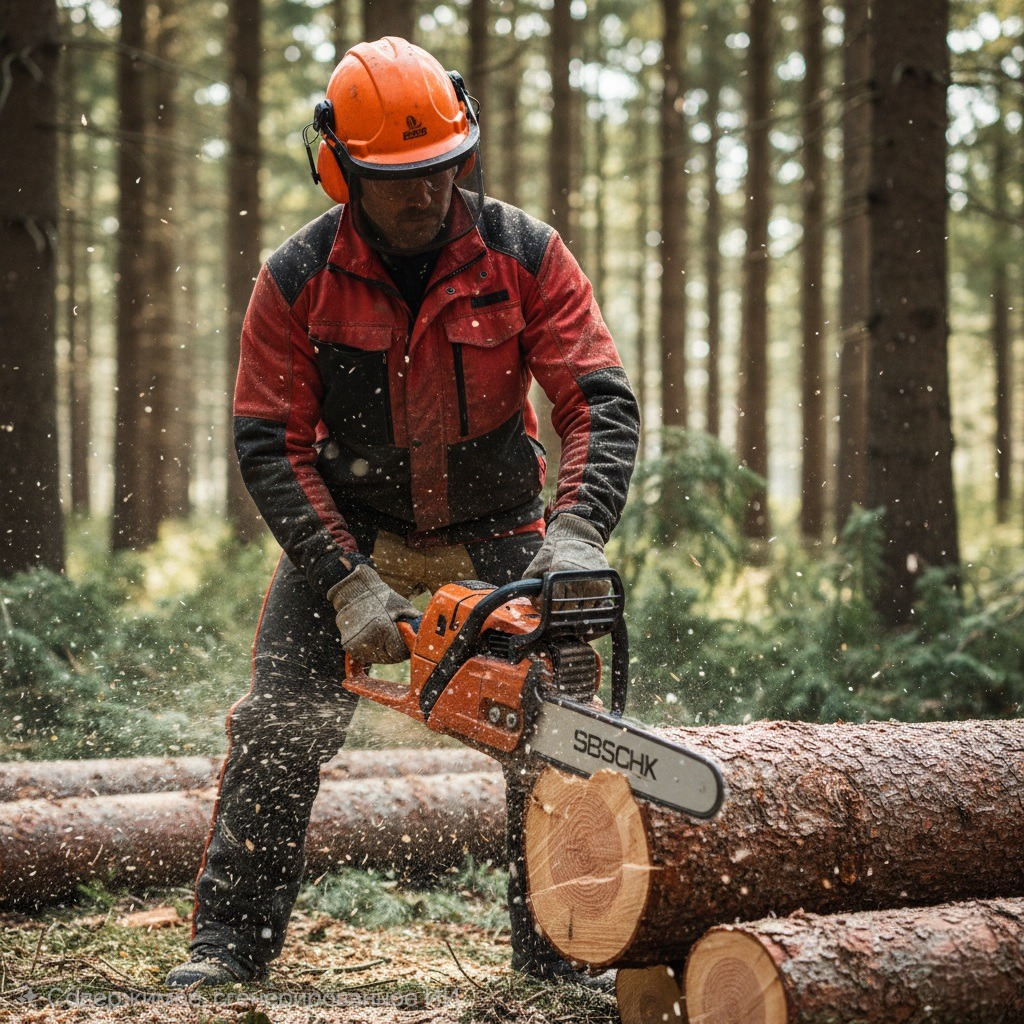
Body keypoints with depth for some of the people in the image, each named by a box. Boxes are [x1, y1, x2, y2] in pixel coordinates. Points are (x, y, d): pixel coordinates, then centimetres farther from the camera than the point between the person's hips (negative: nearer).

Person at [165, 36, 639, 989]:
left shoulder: (524, 257, -16)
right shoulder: (296, 282, -17)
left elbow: (600, 402, -20)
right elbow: (270, 444, -16)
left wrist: (576, 530, -37)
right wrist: (349, 584, -26)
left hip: (494, 531, 0)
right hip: (346, 531, 0)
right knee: (277, 723, -8)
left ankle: (555, 945, 3)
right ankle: (230, 936, 3)